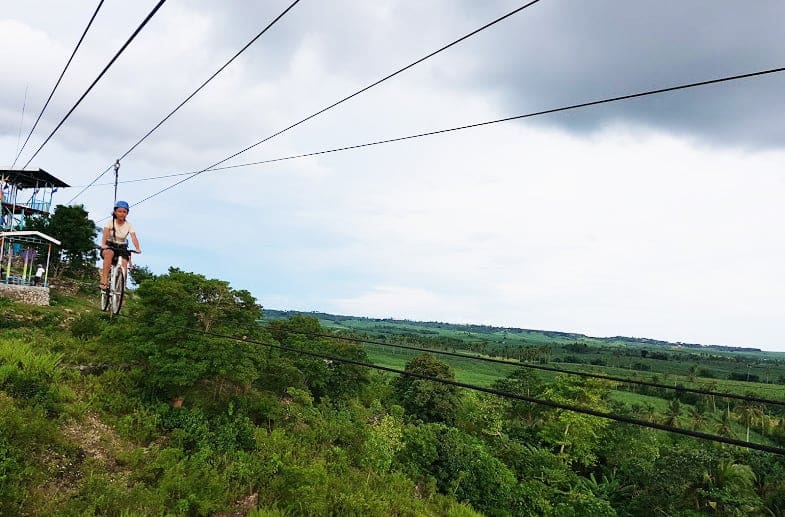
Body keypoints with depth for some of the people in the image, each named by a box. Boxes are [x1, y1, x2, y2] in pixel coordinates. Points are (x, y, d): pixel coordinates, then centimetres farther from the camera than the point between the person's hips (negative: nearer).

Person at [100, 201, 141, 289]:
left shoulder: (129, 225, -5)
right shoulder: (110, 222, -8)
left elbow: (134, 237, -19)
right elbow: (105, 234, -22)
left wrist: (137, 248, -37)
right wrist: (103, 245, -42)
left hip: (122, 248, 2)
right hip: (109, 246, -2)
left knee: (124, 268, -18)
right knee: (109, 253, -37)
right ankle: (104, 280, -38)